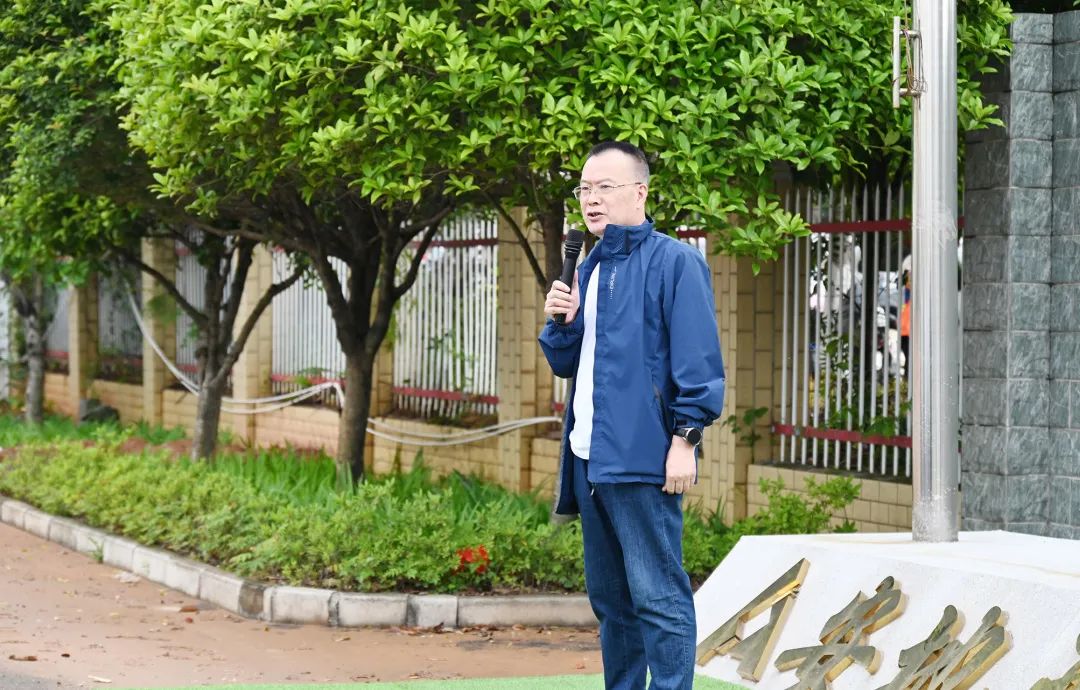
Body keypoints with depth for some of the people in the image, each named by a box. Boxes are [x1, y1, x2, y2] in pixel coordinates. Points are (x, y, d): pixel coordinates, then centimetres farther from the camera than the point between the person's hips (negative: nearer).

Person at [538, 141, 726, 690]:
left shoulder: (674, 262, -5)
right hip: (588, 459, 8)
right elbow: (565, 363, 24)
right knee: (609, 599, 13)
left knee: (658, 597, -9)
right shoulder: (589, 269, 19)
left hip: (641, 458, -8)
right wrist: (561, 321, 3)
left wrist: (685, 438, -18)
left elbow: (698, 359, -11)